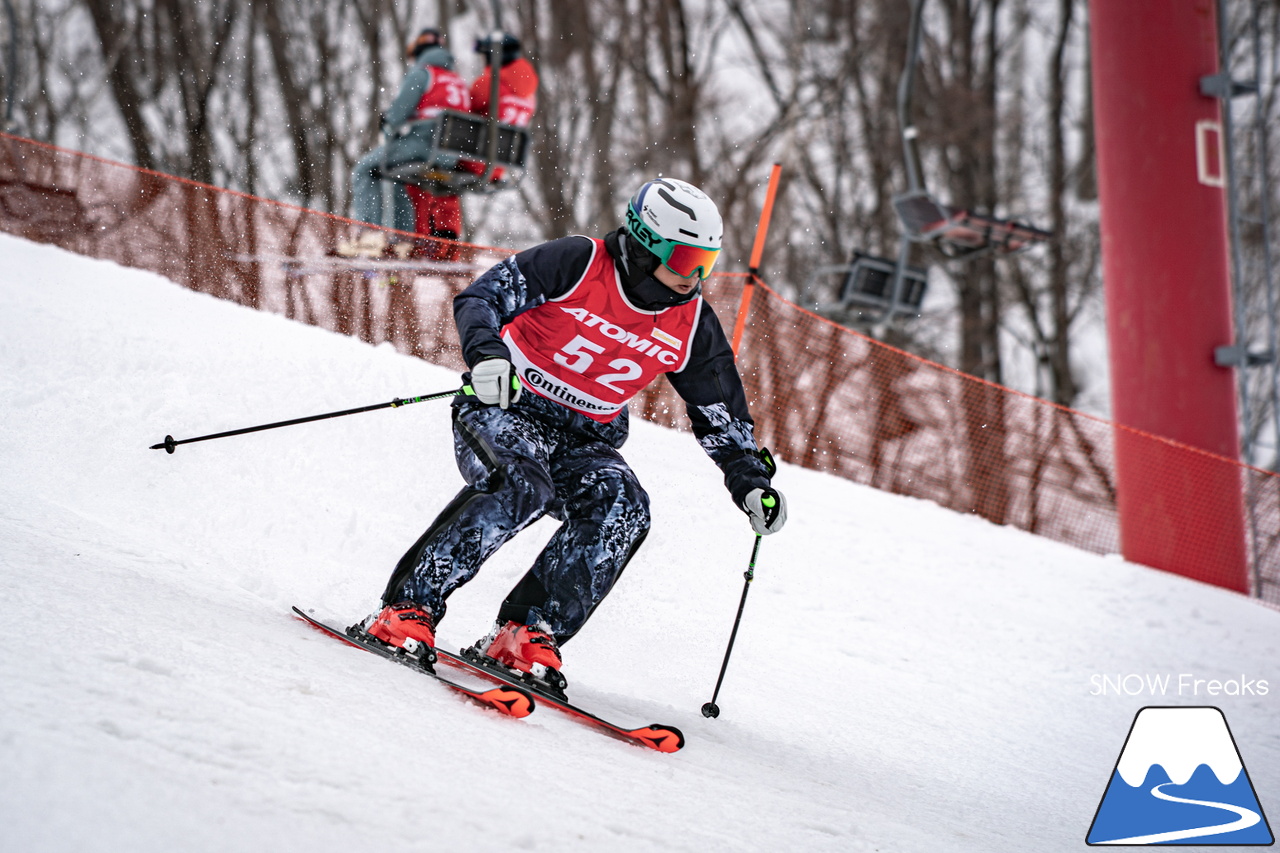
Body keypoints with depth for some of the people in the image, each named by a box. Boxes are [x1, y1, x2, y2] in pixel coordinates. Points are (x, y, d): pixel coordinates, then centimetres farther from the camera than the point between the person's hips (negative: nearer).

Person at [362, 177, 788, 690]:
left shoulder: (692, 325, 0)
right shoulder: (576, 263, -13)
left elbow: (721, 416, 12)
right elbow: (480, 297, -12)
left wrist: (751, 483, -1)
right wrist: (486, 353, -32)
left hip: (588, 440, 5)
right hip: (505, 408, -5)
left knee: (622, 509, -26)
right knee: (519, 486, -35)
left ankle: (528, 632, -22)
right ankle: (409, 607, -27)